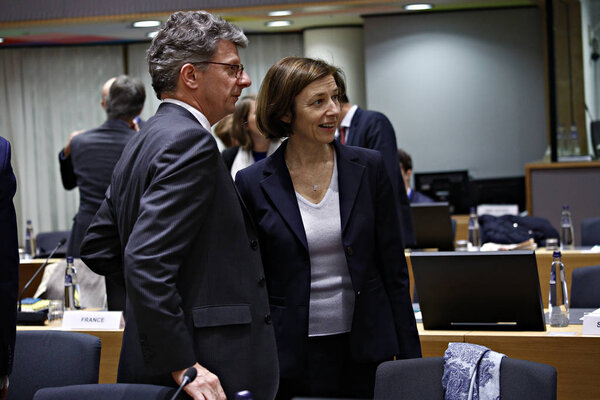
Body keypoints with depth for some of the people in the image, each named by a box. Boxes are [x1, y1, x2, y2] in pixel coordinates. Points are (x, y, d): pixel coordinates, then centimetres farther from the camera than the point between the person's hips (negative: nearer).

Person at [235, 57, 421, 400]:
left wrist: (410, 359, 2)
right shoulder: (253, 184, -3)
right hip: (291, 357, -1)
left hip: (365, 351, 1)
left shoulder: (369, 168, 1)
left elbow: (394, 270, 4)